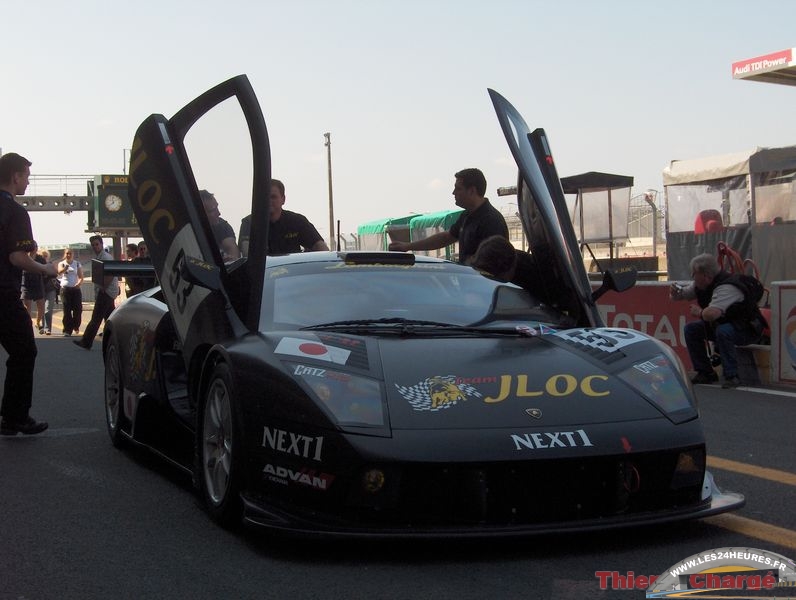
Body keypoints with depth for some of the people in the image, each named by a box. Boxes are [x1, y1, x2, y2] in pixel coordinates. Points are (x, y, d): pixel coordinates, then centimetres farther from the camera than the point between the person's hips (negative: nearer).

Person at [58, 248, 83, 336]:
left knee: (78, 309, -3)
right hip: (65, 289, -1)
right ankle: (67, 330, -2)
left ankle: (76, 326, 24)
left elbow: (81, 277, 3)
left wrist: (79, 283, -19)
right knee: (67, 310, -4)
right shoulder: (61, 263, 3)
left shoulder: (77, 264, 8)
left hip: (76, 289, 1)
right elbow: (59, 272, -19)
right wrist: (65, 268, -42)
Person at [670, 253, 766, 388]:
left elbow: (712, 314, -46)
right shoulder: (700, 285, -3)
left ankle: (732, 376, -27)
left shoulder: (727, 287, -32)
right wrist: (675, 292, -14)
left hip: (747, 329, -9)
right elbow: (682, 294, 11)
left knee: (723, 331, -38)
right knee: (691, 329, -2)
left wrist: (699, 312, -23)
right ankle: (706, 373, 4)